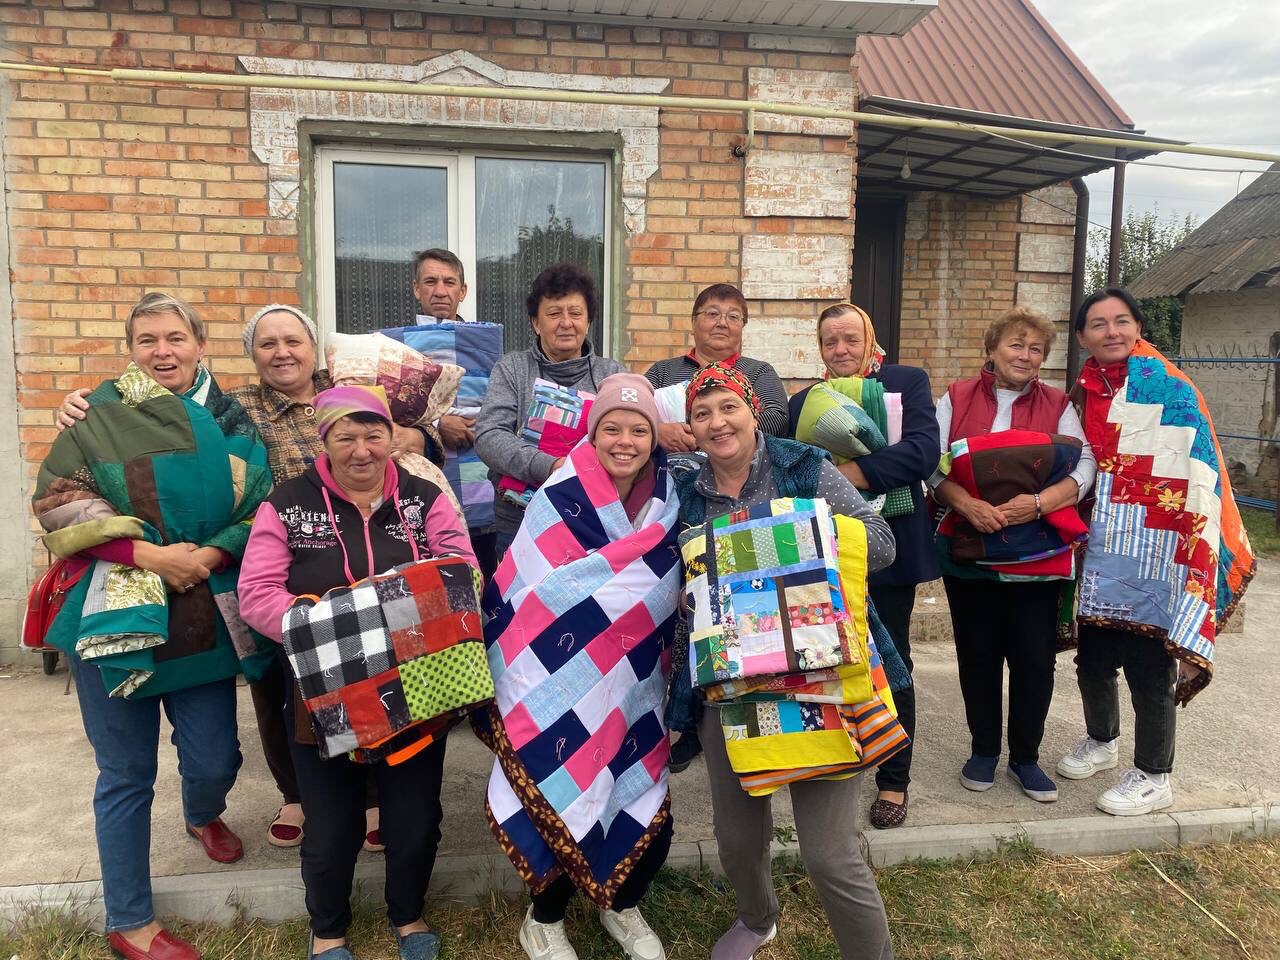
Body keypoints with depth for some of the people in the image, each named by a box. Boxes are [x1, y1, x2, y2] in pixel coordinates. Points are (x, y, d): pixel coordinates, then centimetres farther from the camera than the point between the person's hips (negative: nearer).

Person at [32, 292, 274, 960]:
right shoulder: (99, 418, -1)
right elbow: (57, 502, -9)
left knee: (215, 761, 9)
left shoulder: (231, 423, 7)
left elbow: (262, 508, 3)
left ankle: (202, 817, 48)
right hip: (117, 617, -2)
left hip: (205, 621, 3)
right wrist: (148, 554, -18)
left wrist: (209, 555, -14)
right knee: (127, 775, 7)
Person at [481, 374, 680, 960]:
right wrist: (513, 683, -10)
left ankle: (623, 907, 38)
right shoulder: (559, 500, -13)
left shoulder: (667, 501, 1)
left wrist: (661, 673, 14)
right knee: (566, 814, 2)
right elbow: (518, 588, -11)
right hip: (561, 689, -4)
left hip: (632, 693, 4)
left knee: (650, 820, 6)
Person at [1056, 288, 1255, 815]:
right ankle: (1101, 742, 39)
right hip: (1099, 556, 5)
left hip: (1153, 557, -5)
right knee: (1093, 657, 15)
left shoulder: (1170, 390, -8)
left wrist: (1186, 555, -17)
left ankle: (1153, 777, 20)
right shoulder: (1084, 392, 8)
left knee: (1148, 665, 2)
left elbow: (1195, 476, -12)